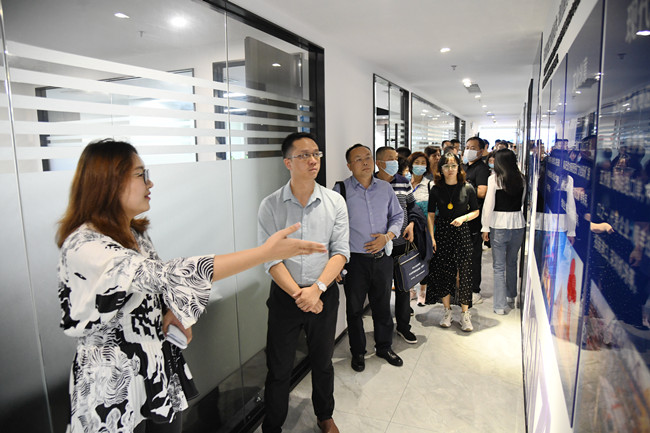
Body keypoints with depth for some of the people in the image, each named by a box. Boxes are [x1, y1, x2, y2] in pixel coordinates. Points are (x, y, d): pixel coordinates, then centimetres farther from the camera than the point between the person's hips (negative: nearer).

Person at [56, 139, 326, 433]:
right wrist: (266, 252, -37)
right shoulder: (84, 246, -25)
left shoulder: (134, 232, 3)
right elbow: (165, 275, -35)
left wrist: (170, 311, -7)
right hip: (114, 389, -7)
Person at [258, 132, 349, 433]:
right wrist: (298, 294, -17)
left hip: (325, 294, 2)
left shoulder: (335, 202, -3)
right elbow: (270, 258, -12)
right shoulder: (270, 206, -8)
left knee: (323, 363, 20)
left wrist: (317, 288, -18)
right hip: (284, 296, -1)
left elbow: (341, 251, -7)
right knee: (279, 370, 10)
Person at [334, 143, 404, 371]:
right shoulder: (341, 189, -8)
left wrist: (387, 236, -5)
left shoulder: (385, 188, 4)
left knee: (382, 306, 18)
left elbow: (398, 215, 14)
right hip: (354, 260, -3)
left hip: (382, 257, 3)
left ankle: (384, 347, 40)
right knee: (354, 308, 11)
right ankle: (358, 352, 33)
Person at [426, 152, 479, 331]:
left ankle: (465, 313, 12)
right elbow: (431, 215, 4)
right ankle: (447, 311, 21)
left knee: (463, 272, -2)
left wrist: (463, 217, -12)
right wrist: (432, 237, -2)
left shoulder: (467, 188, 0)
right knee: (443, 272, 6)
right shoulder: (436, 190, 2)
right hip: (442, 232, 1)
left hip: (461, 232, -1)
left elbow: (476, 211, 8)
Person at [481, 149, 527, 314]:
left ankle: (500, 305, 8)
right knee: (512, 263, 20)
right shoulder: (521, 179, 4)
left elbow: (489, 205, -8)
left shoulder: (494, 179, -9)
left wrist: (485, 227, -3)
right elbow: (522, 202, 10)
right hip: (518, 224, 4)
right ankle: (511, 298, 35)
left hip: (499, 225, -4)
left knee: (499, 266, 4)